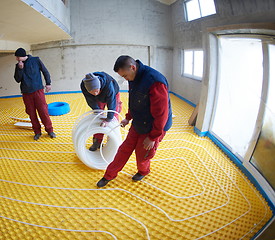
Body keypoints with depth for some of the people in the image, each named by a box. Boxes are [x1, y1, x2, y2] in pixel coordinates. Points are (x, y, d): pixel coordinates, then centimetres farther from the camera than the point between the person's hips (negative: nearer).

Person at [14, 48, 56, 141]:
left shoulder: (36, 60, 0)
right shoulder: (18, 65, 7)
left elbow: (45, 71, 7)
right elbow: (17, 79, 3)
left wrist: (48, 83, 4)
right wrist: (20, 69, -9)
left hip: (38, 90, -3)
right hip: (26, 93, 3)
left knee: (43, 111, -4)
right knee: (31, 113, 5)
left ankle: (49, 130, 9)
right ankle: (37, 132, 16)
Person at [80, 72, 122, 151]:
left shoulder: (108, 84, -47)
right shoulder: (83, 86, -35)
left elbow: (111, 103, -41)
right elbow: (92, 102, -22)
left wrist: (108, 119, -43)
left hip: (113, 95, -3)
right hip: (99, 99, 3)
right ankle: (97, 142, 14)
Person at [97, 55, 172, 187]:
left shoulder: (155, 82, -32)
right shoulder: (134, 78, -3)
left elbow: (161, 114, -28)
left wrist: (153, 137, -20)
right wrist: (128, 118, 15)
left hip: (153, 128, -7)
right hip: (137, 124, 7)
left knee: (142, 154, 13)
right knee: (125, 149, 14)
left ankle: (143, 171, 46)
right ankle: (110, 175, 31)